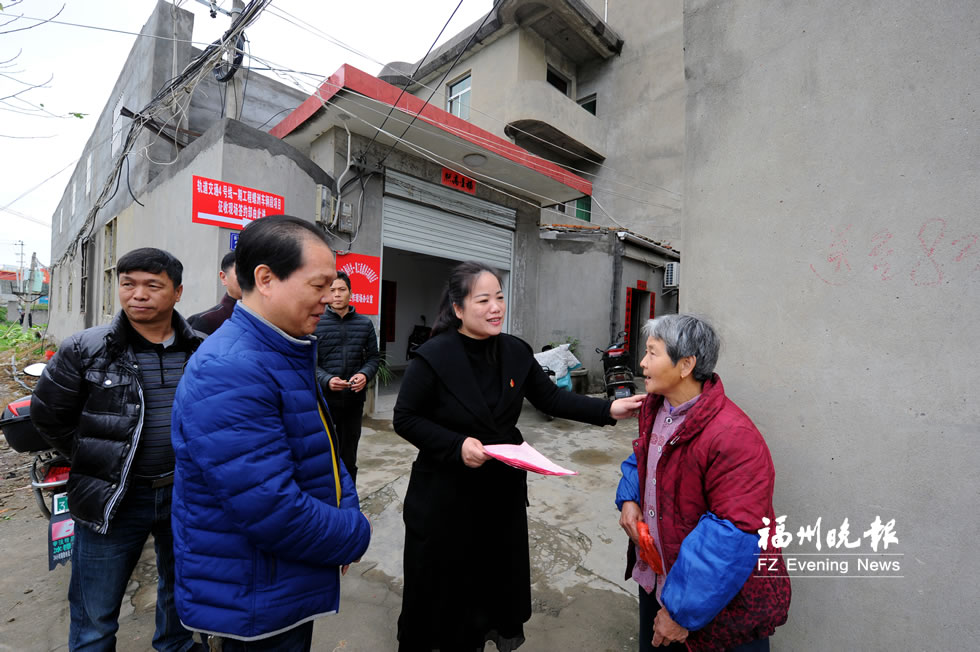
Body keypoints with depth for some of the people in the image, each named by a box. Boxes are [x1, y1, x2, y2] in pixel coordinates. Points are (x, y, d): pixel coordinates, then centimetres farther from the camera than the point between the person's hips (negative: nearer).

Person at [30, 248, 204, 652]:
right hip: (113, 497, -2)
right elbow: (48, 415, 2)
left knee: (181, 589, 24)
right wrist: (98, 460, -1)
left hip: (185, 492, 2)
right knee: (94, 618, 14)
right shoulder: (85, 349, -9)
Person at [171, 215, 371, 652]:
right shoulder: (229, 371, -29)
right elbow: (272, 511, -31)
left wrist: (349, 512, -4)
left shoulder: (292, 354, 3)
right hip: (254, 607, -8)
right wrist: (355, 537, -16)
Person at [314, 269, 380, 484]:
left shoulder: (365, 324, 5)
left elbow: (373, 357, 7)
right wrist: (326, 380, -22)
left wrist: (365, 375, -12)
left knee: (349, 456, 15)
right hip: (323, 397, -2)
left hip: (354, 398, 3)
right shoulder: (315, 323, -3)